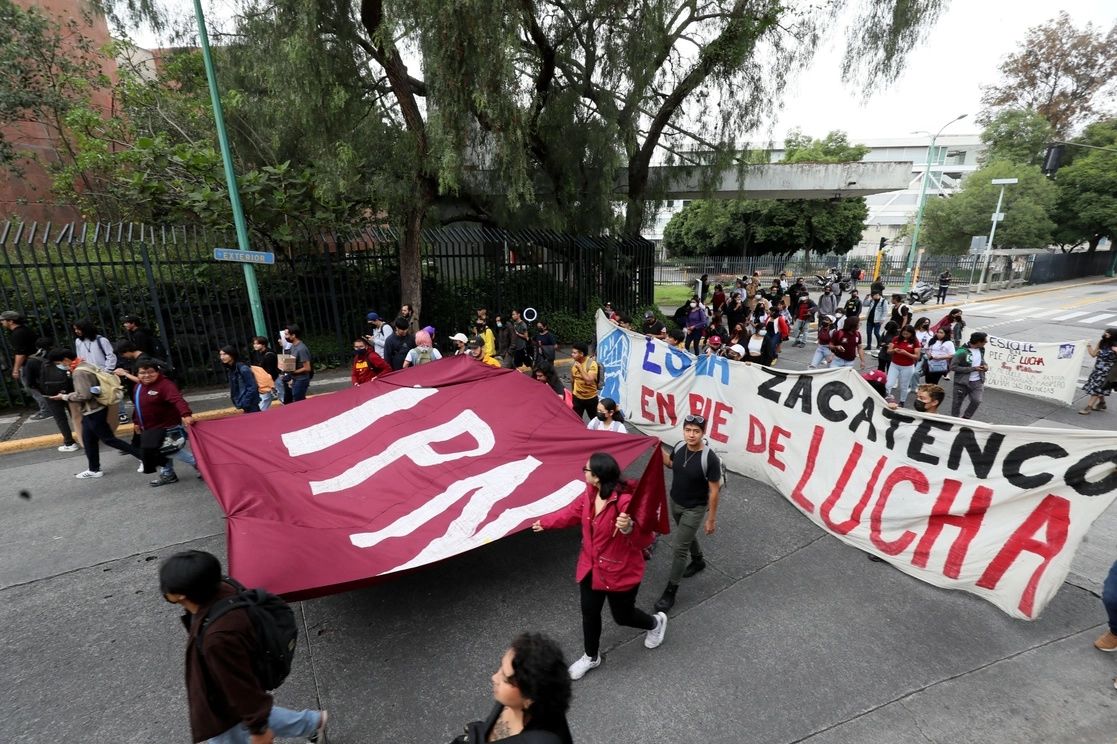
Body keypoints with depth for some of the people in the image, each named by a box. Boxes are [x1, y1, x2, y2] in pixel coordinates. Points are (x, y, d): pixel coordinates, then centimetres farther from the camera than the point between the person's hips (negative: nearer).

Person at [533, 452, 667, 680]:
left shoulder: (625, 501, -34)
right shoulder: (590, 494, -10)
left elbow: (644, 539, -29)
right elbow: (572, 513, 9)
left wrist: (629, 528, -50)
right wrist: (545, 523, 20)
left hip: (621, 572, -6)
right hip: (591, 567, 7)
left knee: (623, 615, 17)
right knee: (589, 613, 20)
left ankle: (656, 622, 50)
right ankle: (591, 657, 47)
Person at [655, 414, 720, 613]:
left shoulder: (710, 459, -29)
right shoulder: (679, 447, -13)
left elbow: (714, 491, -19)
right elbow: (670, 463, 10)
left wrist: (711, 519, -12)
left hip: (694, 510, -6)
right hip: (675, 503, 6)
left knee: (679, 548, -1)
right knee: (687, 535, 29)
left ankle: (670, 591, 14)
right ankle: (698, 561, 57)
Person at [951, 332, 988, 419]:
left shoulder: (981, 350, 2)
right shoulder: (962, 351, -20)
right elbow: (953, 367, -22)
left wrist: (985, 365, -1)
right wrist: (973, 368, -19)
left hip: (977, 382, 4)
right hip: (962, 383, -4)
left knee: (976, 401, -10)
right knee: (957, 403, 8)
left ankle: (965, 418, 12)